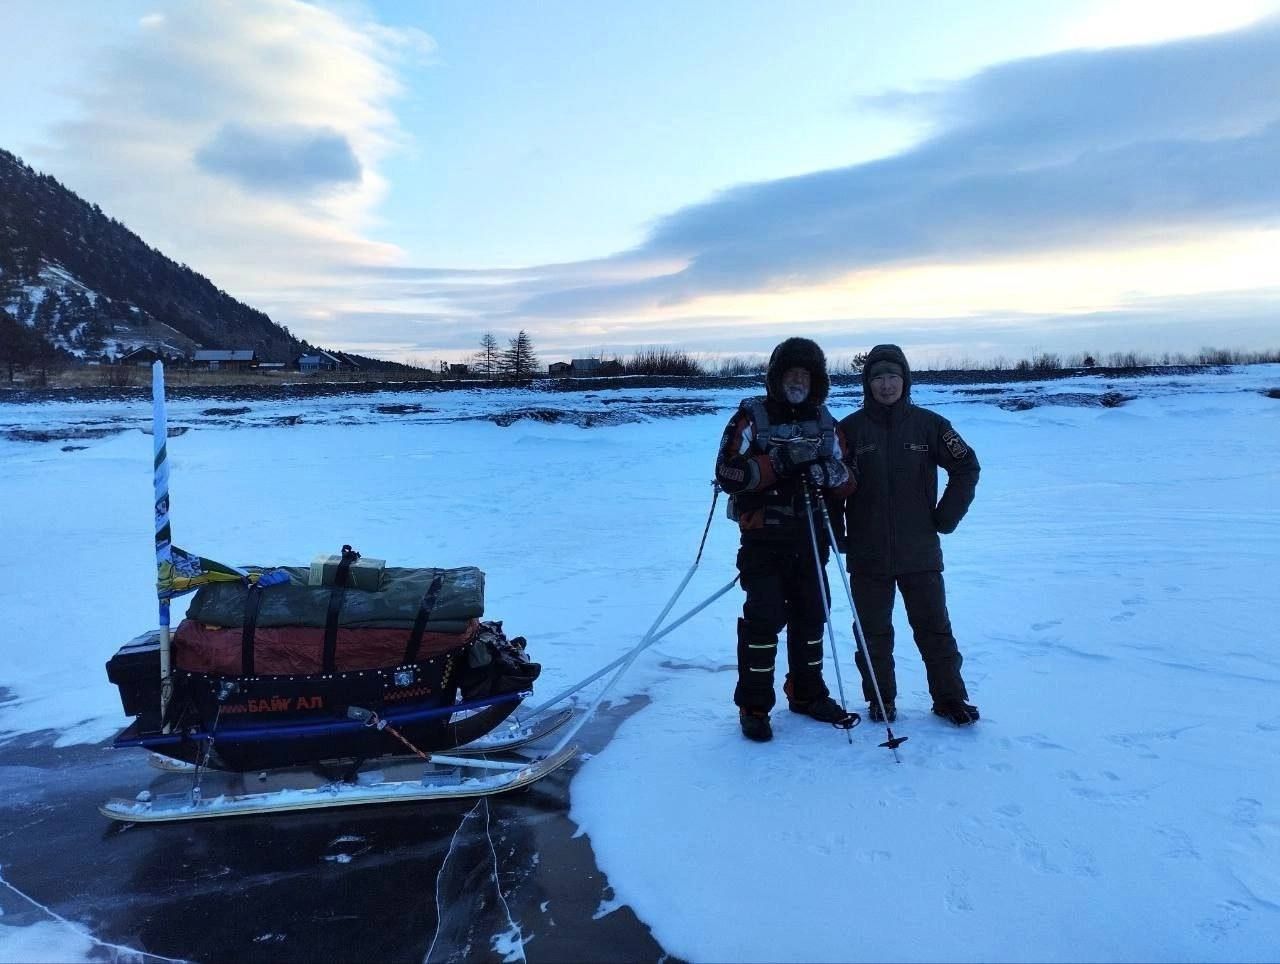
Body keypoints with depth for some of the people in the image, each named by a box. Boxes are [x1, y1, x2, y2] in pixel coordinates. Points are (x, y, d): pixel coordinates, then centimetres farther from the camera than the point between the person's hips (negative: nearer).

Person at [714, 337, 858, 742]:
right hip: (764, 538, -5)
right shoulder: (751, 416, -5)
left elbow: (848, 484, 7)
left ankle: (807, 694, 29)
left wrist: (833, 473, -16)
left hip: (811, 538, 5)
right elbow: (728, 473, -16)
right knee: (764, 618, -8)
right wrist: (778, 460, -26)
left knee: (811, 615, 12)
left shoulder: (826, 422, 9)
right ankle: (754, 705, 6)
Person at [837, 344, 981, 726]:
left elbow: (967, 468, 7)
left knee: (935, 629, 8)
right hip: (867, 554, 0)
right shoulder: (850, 428, -3)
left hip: (920, 551, 0)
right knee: (874, 632, 10)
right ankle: (880, 699, 25)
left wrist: (946, 517, 1)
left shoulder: (928, 424, -1)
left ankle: (950, 697, 23)